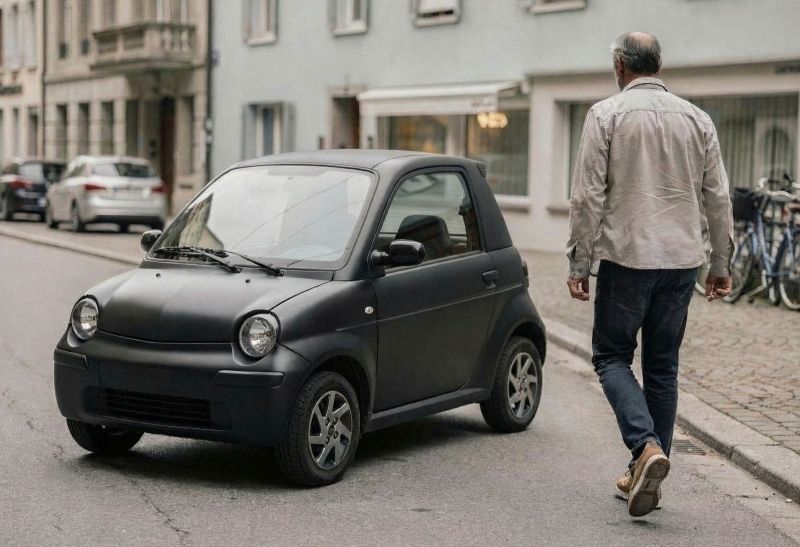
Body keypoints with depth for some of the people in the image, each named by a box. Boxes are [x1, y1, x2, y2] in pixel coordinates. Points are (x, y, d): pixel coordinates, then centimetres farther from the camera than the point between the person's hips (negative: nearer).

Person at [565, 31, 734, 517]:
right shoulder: (697, 119, 7)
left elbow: (588, 196, -8)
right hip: (682, 259, 4)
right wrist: (721, 264, 16)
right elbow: (718, 198, 9)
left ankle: (647, 446, -17)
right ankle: (646, 475, 14)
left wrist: (579, 264, -3)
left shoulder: (606, 114, -4)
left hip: (626, 258, -4)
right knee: (663, 366, 11)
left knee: (612, 356, 6)